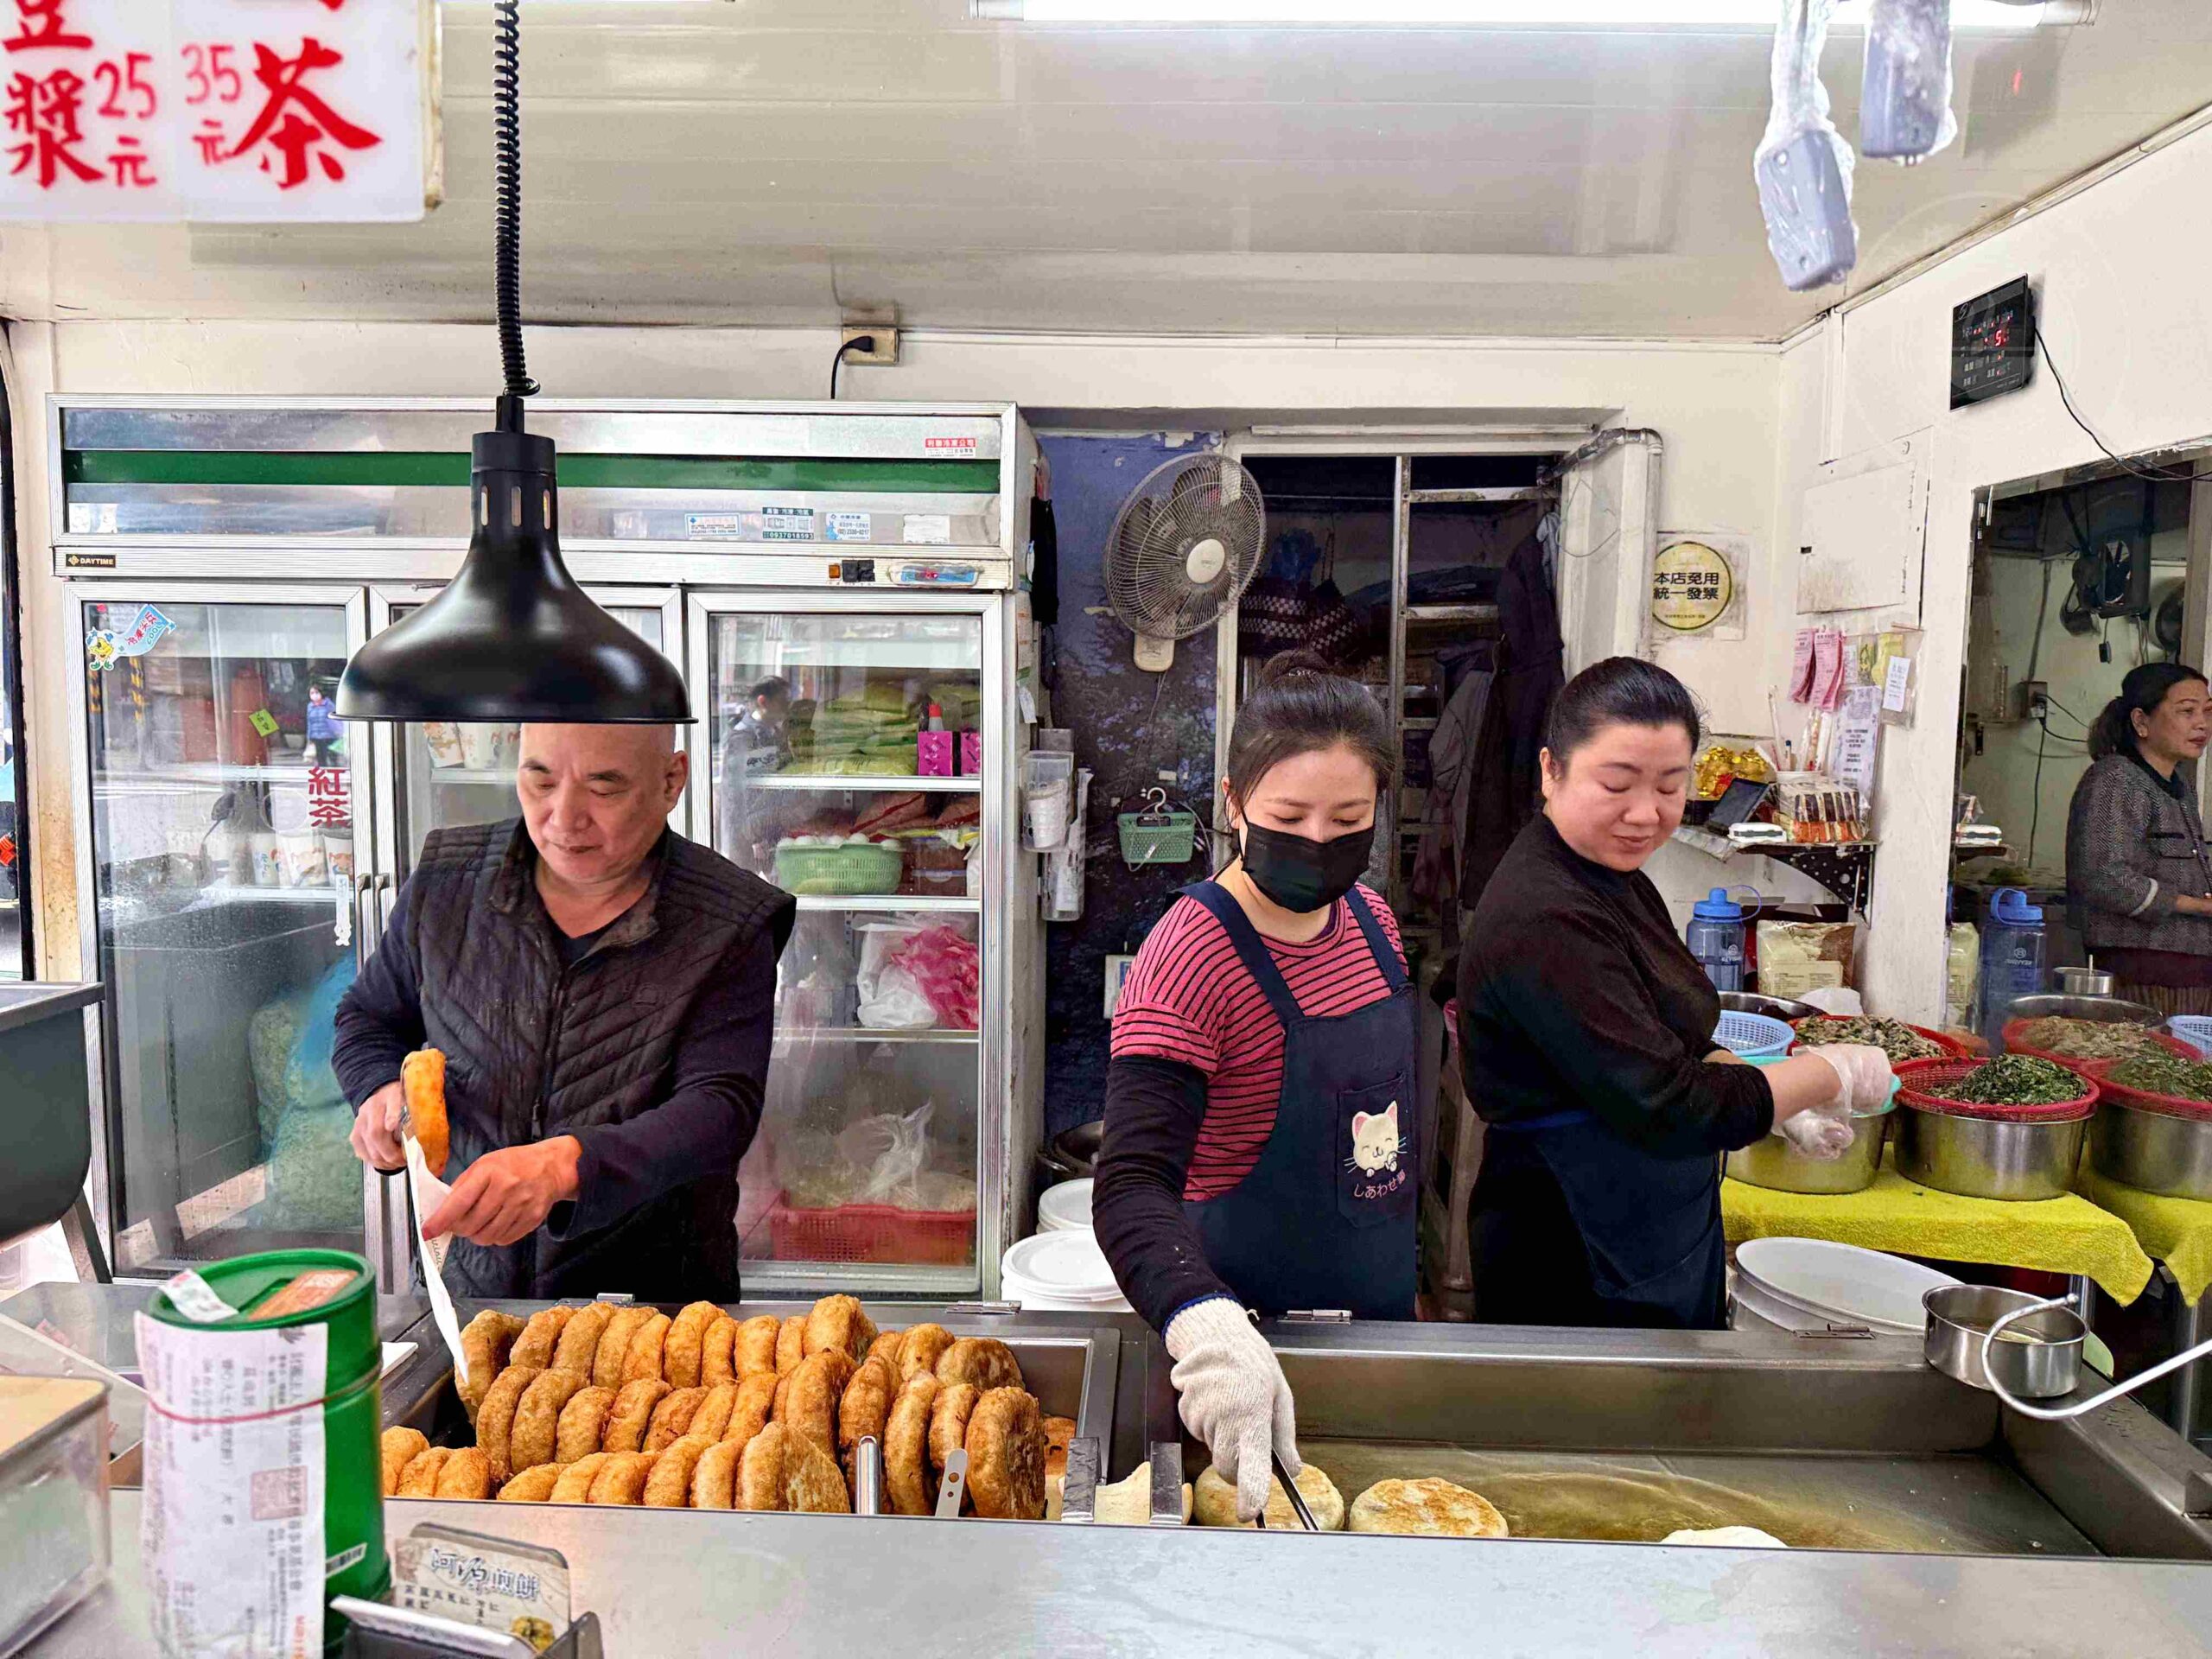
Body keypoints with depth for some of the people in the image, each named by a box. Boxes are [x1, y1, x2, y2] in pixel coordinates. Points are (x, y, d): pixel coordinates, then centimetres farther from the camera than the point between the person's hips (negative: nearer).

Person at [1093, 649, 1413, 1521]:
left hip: (1379, 1307, 7)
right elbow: (1132, 1186, -32)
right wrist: (1206, 1325, -50)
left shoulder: (1371, 920, 0)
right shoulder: (1191, 957, -24)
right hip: (1250, 1311, -7)